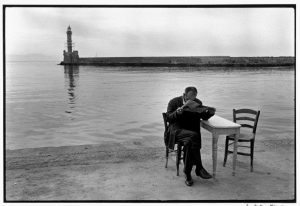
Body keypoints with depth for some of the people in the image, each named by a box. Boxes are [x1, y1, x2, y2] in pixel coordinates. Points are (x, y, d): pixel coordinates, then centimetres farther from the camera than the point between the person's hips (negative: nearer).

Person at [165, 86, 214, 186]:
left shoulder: (197, 103, 10)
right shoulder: (174, 102, -1)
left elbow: (204, 117, 13)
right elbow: (168, 118, -8)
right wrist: (177, 112, -28)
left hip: (191, 132, 3)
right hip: (177, 131, -3)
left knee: (189, 142, -33)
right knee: (193, 135, -33)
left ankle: (187, 173, -22)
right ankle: (199, 168, -25)